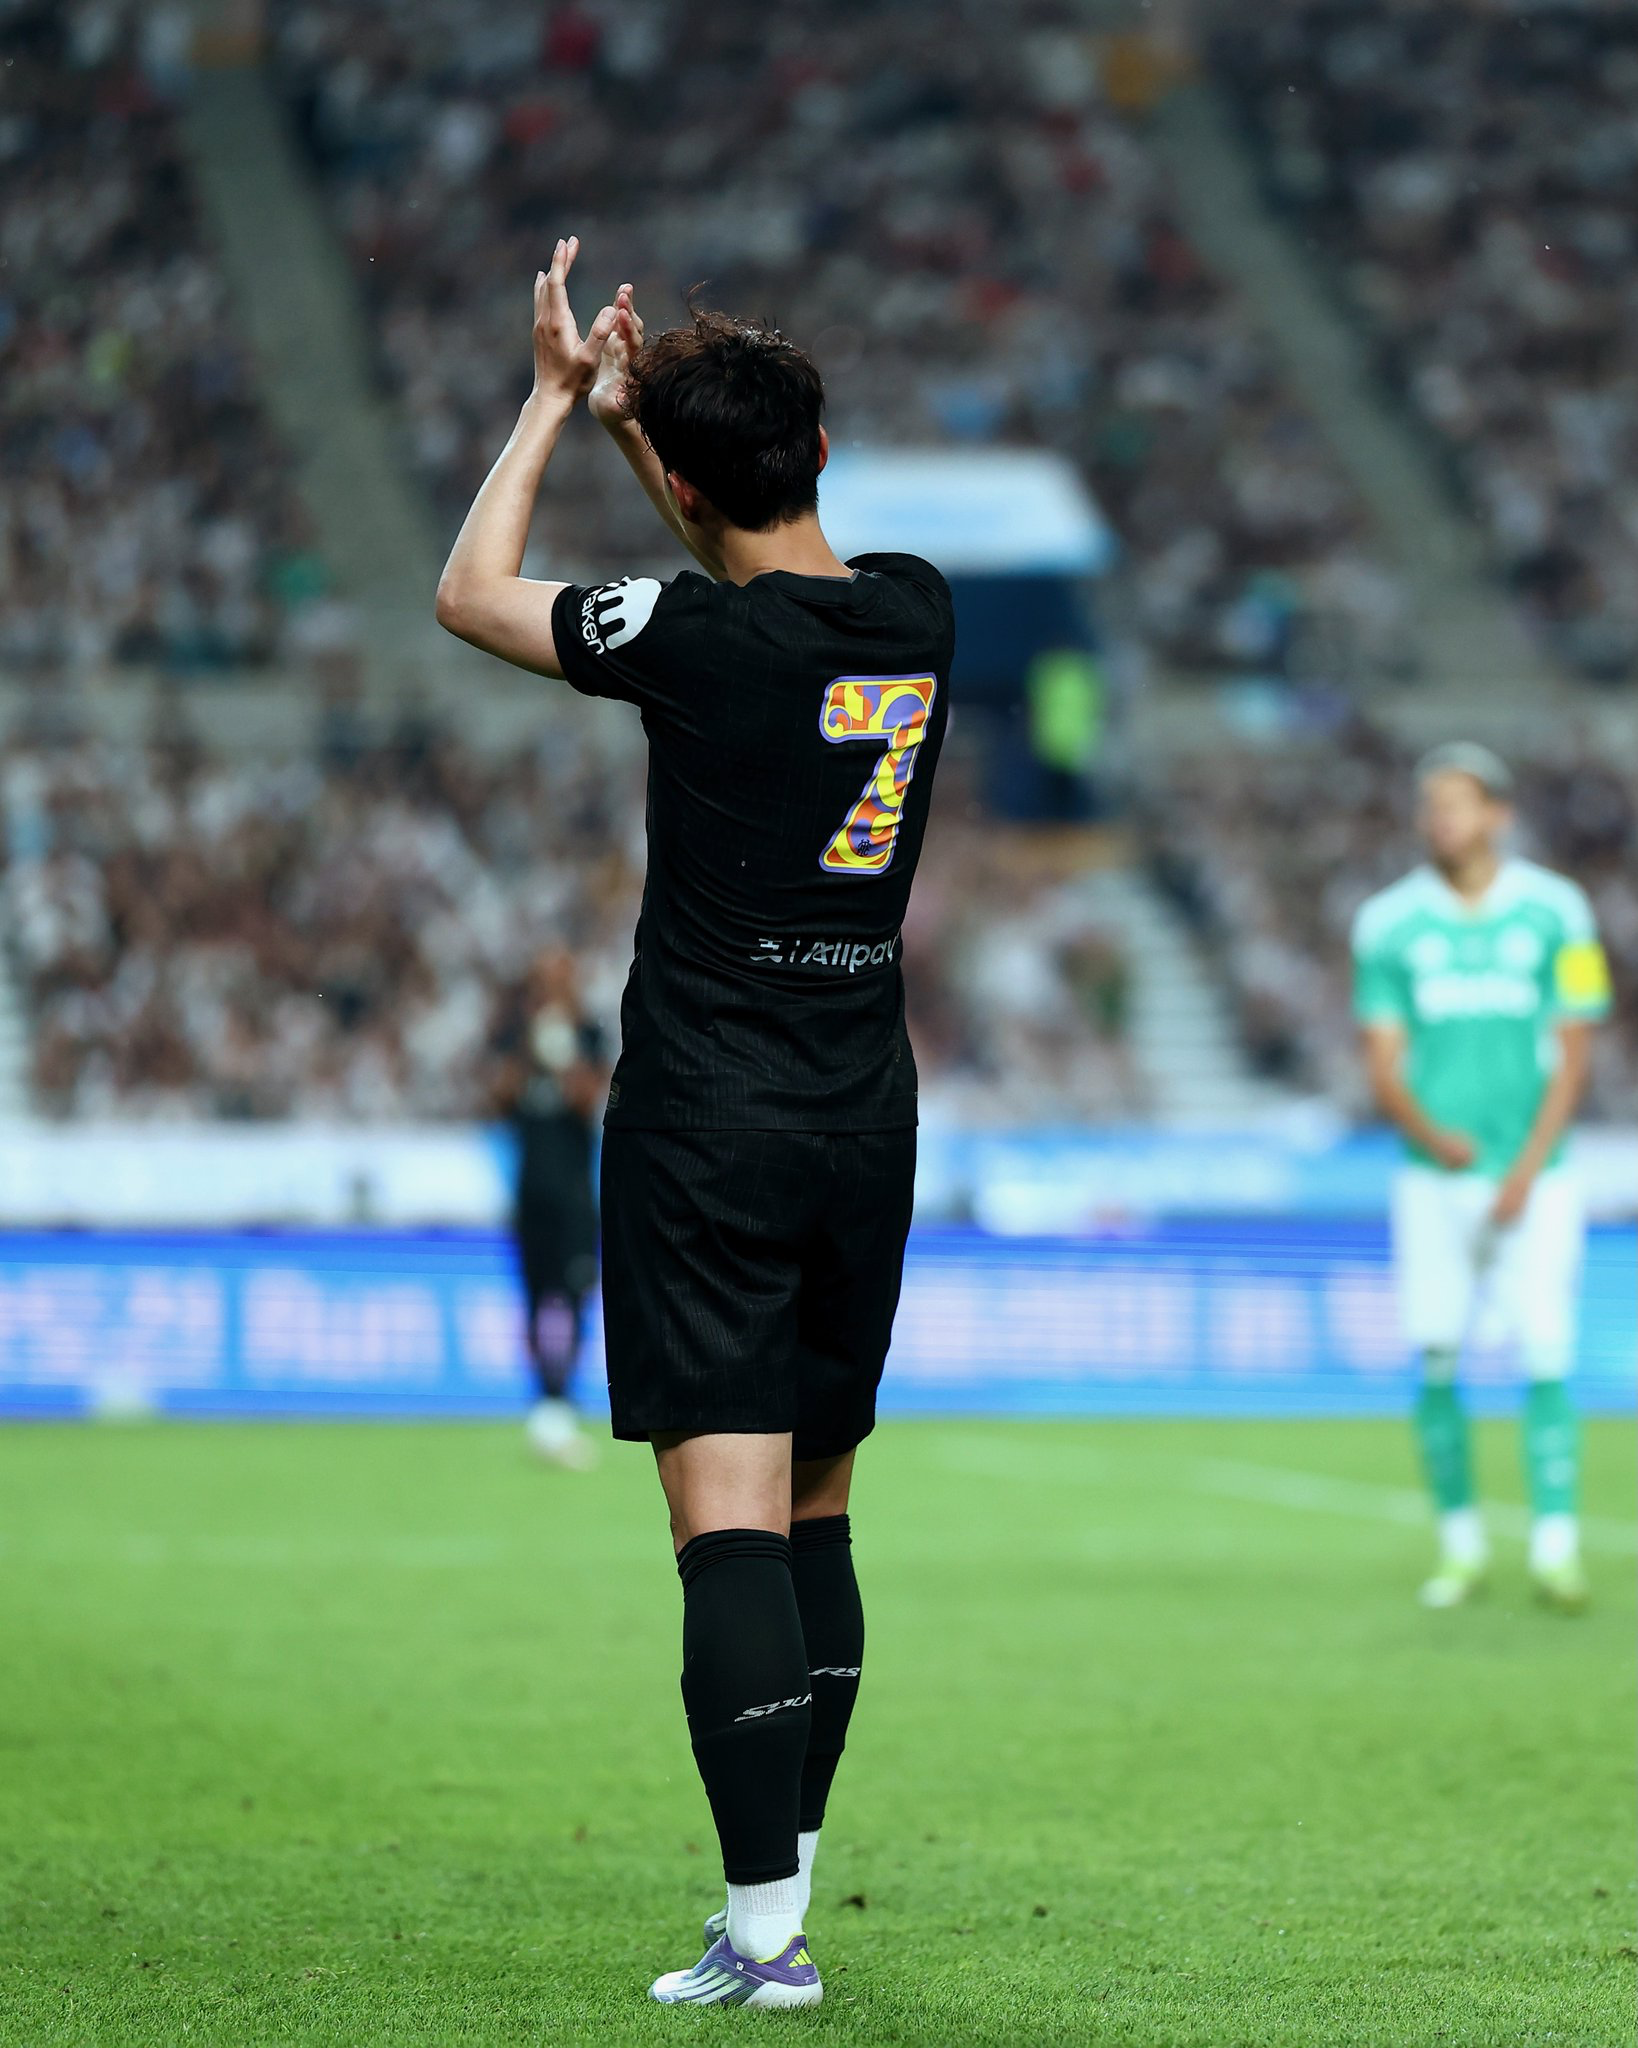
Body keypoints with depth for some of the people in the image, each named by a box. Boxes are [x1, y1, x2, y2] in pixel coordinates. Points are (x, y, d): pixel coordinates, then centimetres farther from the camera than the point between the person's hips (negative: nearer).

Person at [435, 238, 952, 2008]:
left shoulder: (703, 638, -15)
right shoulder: (917, 614, 2)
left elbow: (472, 594, 2)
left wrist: (554, 397, 11)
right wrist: (646, 408, 23)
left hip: (705, 1133, -6)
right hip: (867, 1129, 6)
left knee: (729, 1519, -9)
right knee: (816, 1513, 14)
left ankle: (762, 1926, -15)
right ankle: (787, 1880, 20)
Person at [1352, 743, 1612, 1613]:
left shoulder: (1555, 912, 0)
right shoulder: (1388, 922, 3)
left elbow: (1573, 1052, 0)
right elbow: (1383, 1062, 0)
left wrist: (1528, 1167, -10)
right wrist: (1429, 1134, -20)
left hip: (1533, 1177, -1)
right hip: (1434, 1179, 1)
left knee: (1544, 1355, -9)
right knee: (1435, 1362, -1)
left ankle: (1555, 1548, -8)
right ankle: (1461, 1545, 11)